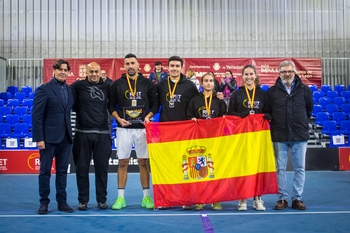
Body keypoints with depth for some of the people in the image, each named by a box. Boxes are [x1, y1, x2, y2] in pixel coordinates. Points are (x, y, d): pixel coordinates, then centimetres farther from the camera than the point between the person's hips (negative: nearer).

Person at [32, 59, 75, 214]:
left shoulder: (70, 90, 12)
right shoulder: (44, 89, -5)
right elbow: (36, 115, -9)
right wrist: (39, 138, -14)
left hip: (65, 137, 5)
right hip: (49, 137, -5)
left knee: (62, 171, 9)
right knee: (45, 171, 3)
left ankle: (62, 202, 18)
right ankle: (44, 202, 15)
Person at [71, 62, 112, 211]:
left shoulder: (106, 87, 9)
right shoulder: (78, 86, 3)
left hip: (102, 134, 1)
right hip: (82, 133, -1)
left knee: (102, 167, 5)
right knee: (82, 168, 4)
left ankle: (102, 199, 16)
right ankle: (83, 200, 15)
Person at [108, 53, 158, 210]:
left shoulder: (148, 84, 6)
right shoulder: (117, 85, 7)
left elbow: (155, 104, 8)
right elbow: (111, 105, 10)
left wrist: (148, 116, -8)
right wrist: (118, 118, -5)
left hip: (142, 128, 0)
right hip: (124, 129, 0)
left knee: (143, 162, 3)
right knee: (123, 162, 3)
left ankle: (146, 197, 11)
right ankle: (120, 197, 10)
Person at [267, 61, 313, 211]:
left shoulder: (305, 90, 5)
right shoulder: (272, 91, 4)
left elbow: (309, 109, 17)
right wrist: (275, 124, 6)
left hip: (300, 136, 0)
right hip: (279, 137, 0)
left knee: (300, 168, 4)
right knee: (280, 168, 4)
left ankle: (297, 198, 14)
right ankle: (282, 198, 13)